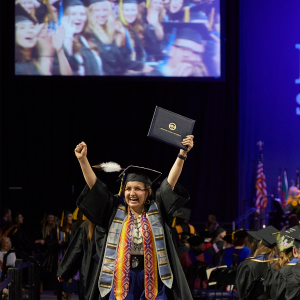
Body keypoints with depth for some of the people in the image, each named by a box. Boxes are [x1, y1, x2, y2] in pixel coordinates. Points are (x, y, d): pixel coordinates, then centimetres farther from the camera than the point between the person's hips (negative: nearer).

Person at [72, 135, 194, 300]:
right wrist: (82, 159, -9)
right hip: (123, 279, 1)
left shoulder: (155, 210, 4)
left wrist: (182, 154, -16)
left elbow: (170, 183, -5)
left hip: (151, 278, -1)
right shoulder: (116, 212, 6)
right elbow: (95, 186, 0)